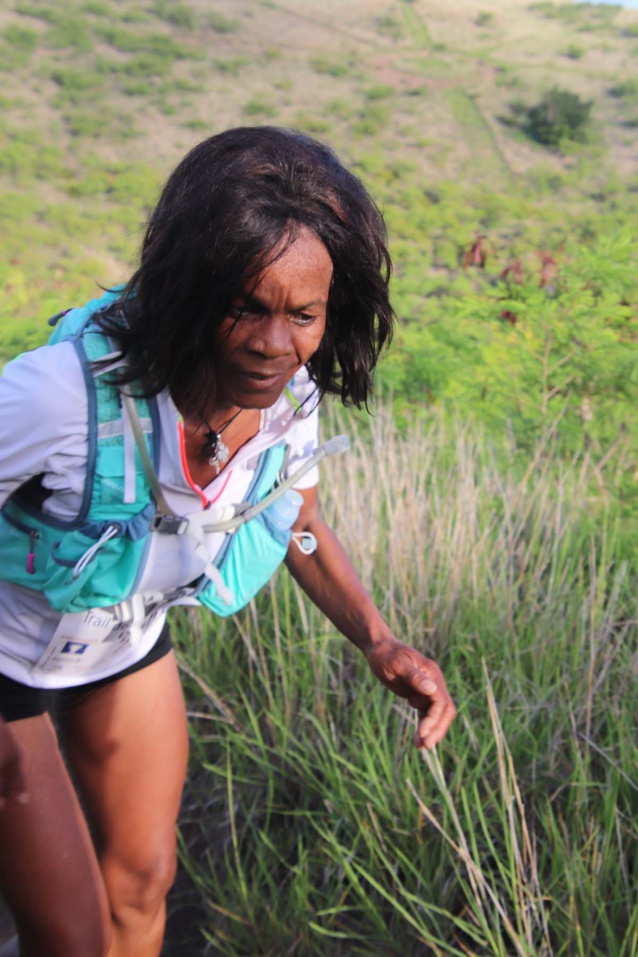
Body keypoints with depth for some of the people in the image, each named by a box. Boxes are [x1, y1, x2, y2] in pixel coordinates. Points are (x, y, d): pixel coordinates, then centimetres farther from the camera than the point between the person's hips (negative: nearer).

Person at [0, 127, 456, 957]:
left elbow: (301, 526, -3)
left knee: (143, 885, 21)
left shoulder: (290, 393, -21)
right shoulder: (67, 391, -40)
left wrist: (379, 641, -19)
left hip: (129, 641, 5)